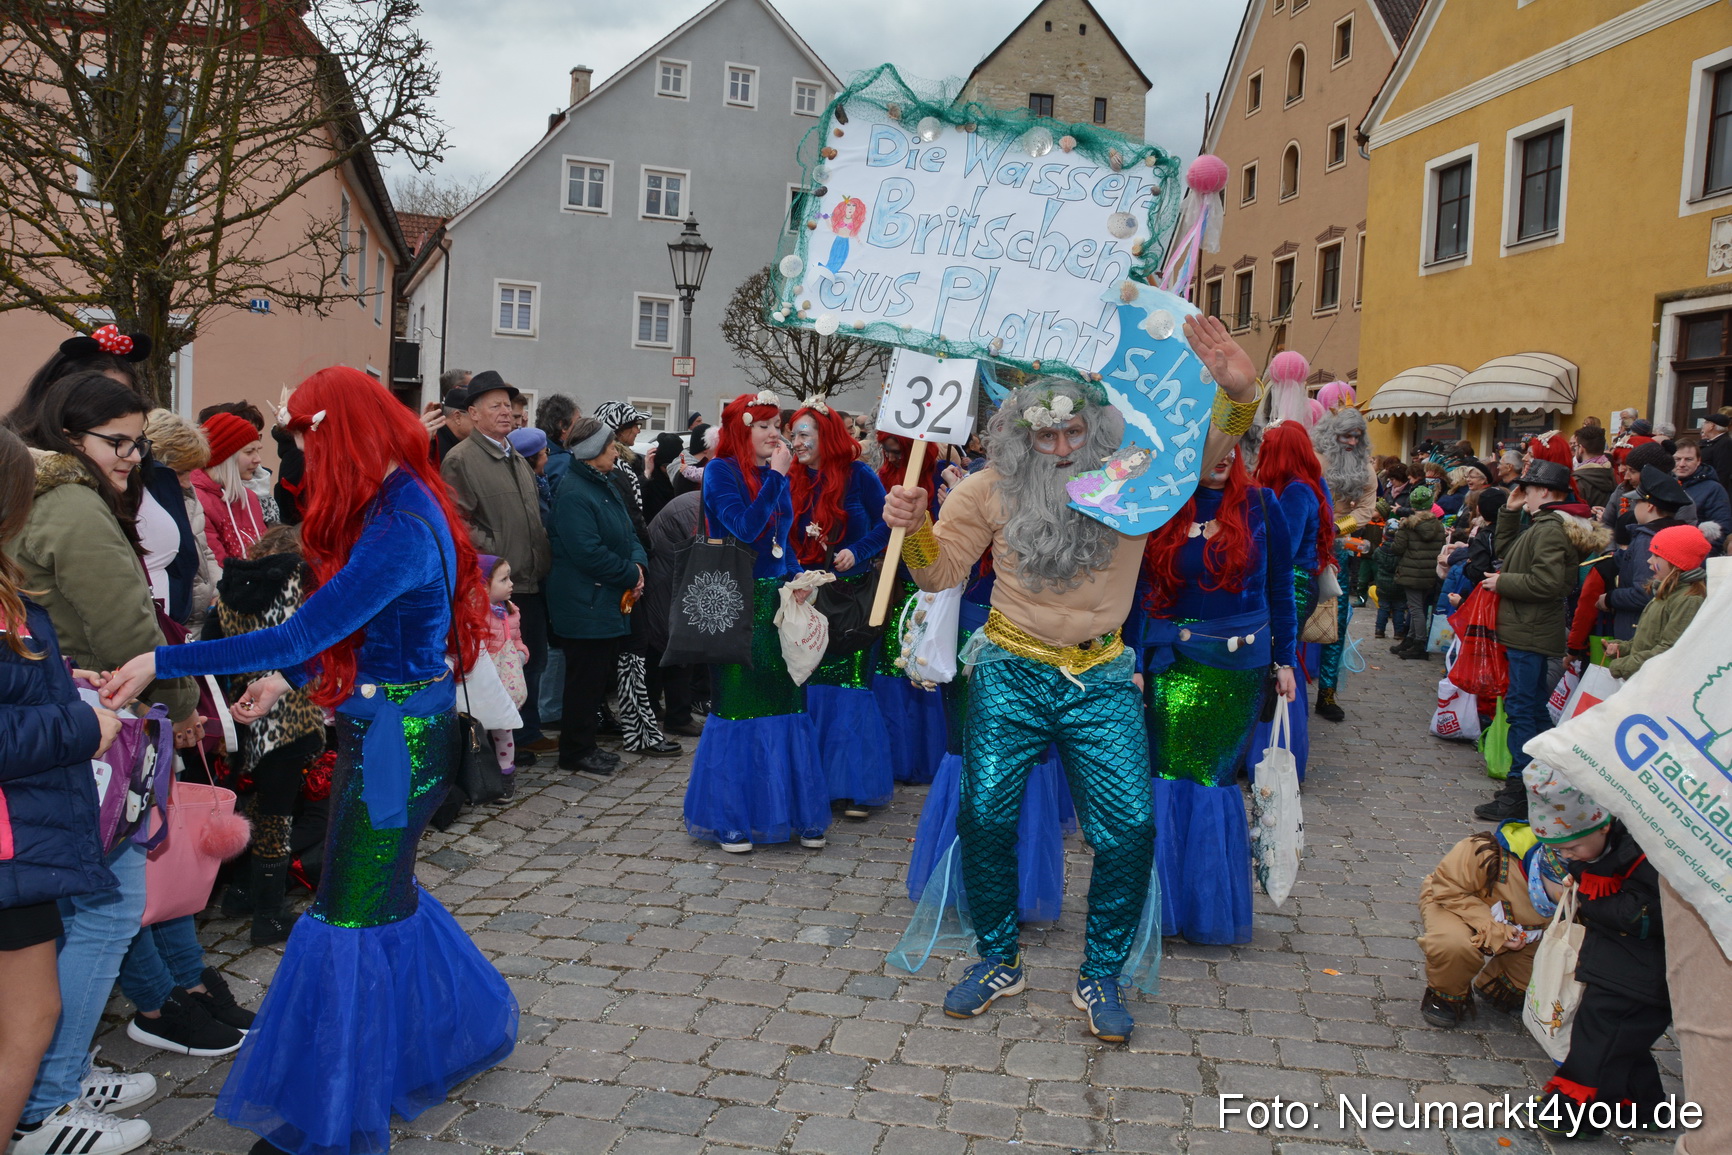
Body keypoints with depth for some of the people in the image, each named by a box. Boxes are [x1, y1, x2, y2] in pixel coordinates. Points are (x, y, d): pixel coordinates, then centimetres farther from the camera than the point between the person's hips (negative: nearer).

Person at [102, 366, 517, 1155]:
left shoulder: (401, 530, -24)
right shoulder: (402, 501, 7)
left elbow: (301, 635, -27)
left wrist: (163, 663, -22)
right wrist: (290, 676, 9)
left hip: (395, 740, -10)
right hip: (396, 726, 10)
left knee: (352, 915, 0)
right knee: (386, 893, 21)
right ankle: (455, 1024, 41)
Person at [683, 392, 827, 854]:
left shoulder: (775, 473, 12)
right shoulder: (720, 471, -6)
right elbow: (745, 527, -20)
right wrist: (776, 477, -17)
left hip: (777, 602, 6)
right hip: (736, 605, -6)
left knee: (785, 702, 7)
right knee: (738, 706, -1)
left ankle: (793, 812, 17)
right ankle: (730, 818, 11)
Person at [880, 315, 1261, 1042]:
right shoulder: (990, 490, -3)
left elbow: (1208, 450, -8)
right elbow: (939, 572, 2)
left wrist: (1237, 391, -29)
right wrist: (914, 528, -19)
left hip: (1101, 680, 0)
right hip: (1011, 674, 0)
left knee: (1129, 830, -6)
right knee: (985, 819, -1)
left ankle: (1101, 978, 15)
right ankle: (997, 962, 23)